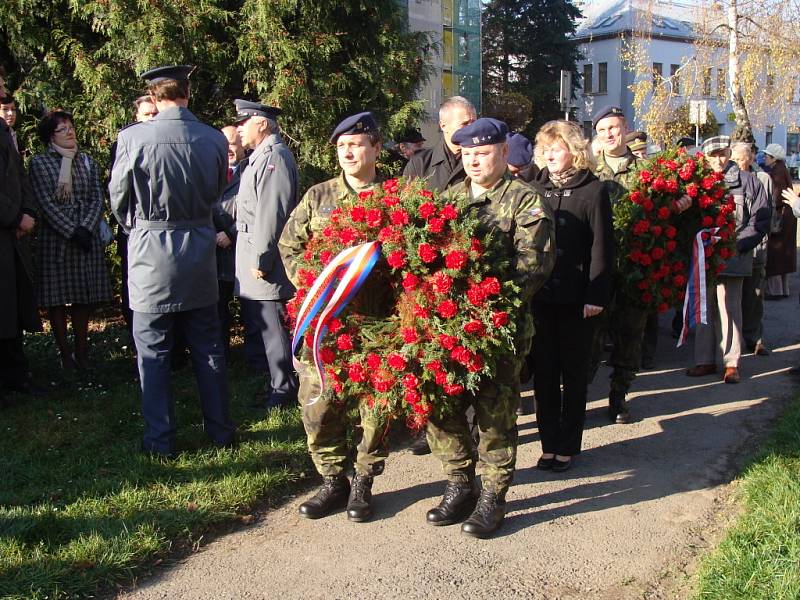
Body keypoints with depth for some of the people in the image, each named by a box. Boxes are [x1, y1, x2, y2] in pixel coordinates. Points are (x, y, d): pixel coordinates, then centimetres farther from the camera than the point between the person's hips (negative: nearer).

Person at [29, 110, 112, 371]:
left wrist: (86, 228, -11)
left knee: (84, 297, 5)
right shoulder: (40, 163, 1)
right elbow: (46, 203, -7)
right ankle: (65, 353, 8)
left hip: (87, 237, 3)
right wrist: (71, 232, -15)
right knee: (57, 299, 0)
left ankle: (81, 352, 13)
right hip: (55, 239, -3)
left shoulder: (87, 161, 12)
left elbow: (98, 198, 4)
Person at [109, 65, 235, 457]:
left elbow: (118, 198, -1)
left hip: (151, 251, -3)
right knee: (208, 348, 14)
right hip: (200, 248, 4)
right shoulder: (214, 140, -4)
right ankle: (220, 430, 23)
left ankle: (160, 440, 14)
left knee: (153, 351, 7)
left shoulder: (133, 138, -13)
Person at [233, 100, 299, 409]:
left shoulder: (274, 156, -15)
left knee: (274, 327, -3)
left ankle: (283, 390, 7)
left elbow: (271, 213, -21)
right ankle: (281, 381, 27)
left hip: (265, 261, -10)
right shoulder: (261, 156, 18)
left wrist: (261, 259, -22)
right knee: (264, 325, 16)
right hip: (254, 255, 10)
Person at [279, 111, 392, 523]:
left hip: (377, 320, -2)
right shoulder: (317, 196, 10)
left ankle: (363, 482, 22)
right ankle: (332, 480, 21)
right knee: (318, 402, 3)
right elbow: (289, 245, 13)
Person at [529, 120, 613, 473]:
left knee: (574, 374, 9)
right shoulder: (536, 188, 7)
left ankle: (567, 446, 19)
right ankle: (549, 444, 21)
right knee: (543, 372, 9)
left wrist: (596, 295, -13)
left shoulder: (593, 190, -4)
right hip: (539, 296, 4)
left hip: (576, 298, -3)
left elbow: (601, 246, -7)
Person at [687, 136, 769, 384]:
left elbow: (760, 221, 0)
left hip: (732, 258, -3)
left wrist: (737, 244, -10)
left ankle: (731, 363, 6)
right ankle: (705, 360, 17)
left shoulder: (747, 181, 0)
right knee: (705, 308, 8)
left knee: (729, 308, -3)